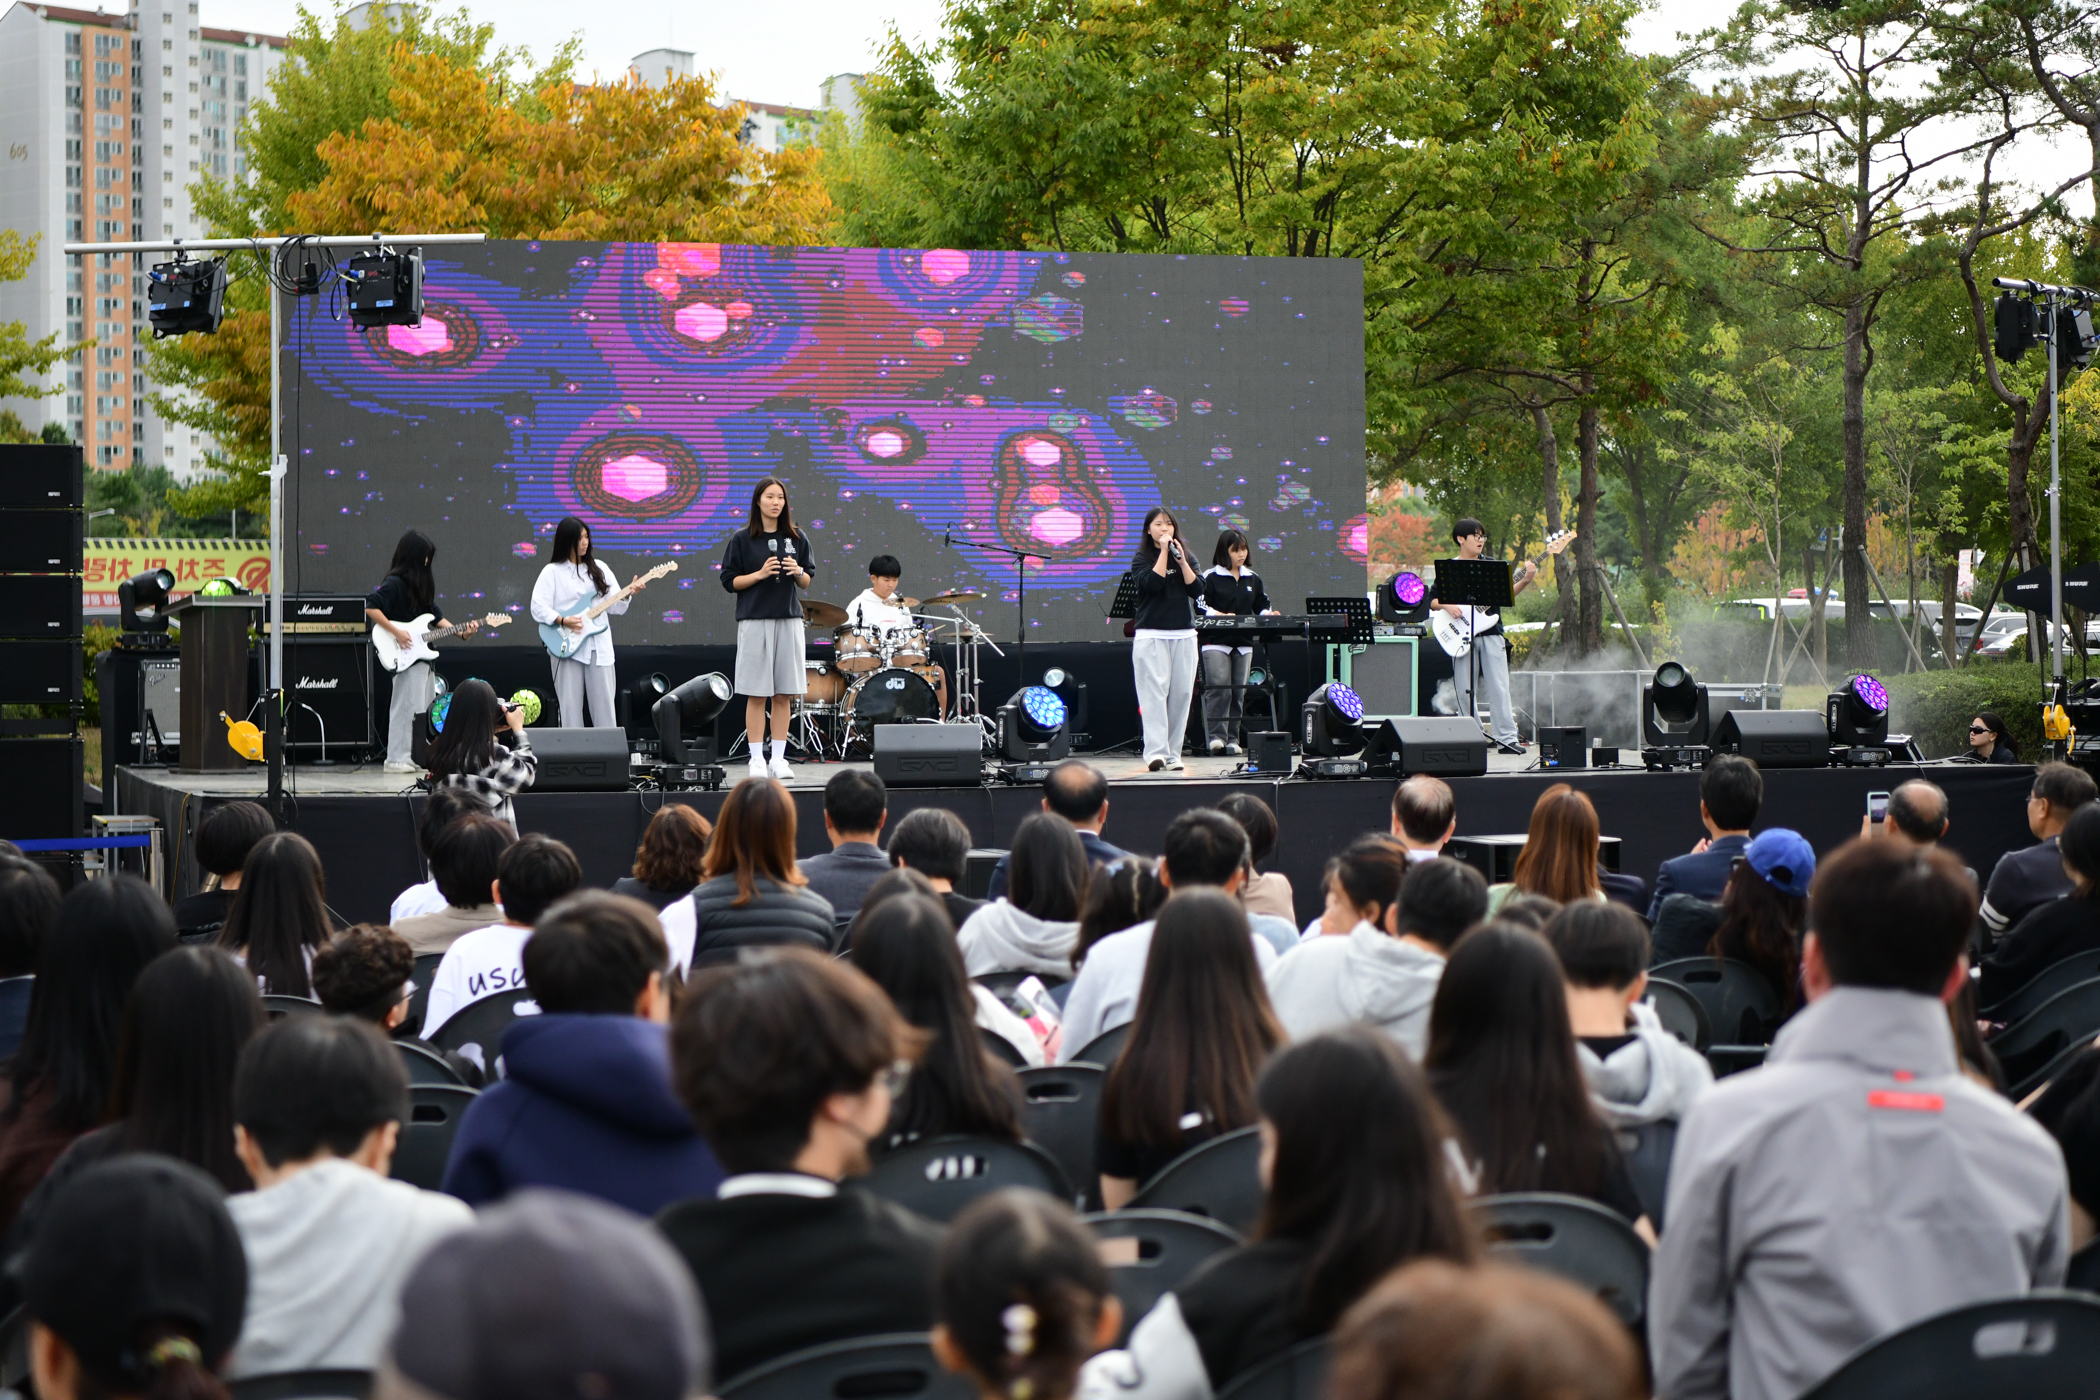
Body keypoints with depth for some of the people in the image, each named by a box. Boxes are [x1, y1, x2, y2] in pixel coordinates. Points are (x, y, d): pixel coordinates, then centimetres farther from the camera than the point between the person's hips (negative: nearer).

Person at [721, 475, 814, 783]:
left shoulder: (796, 539, 9)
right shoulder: (742, 540, 1)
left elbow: (807, 583, 14)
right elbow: (729, 581, -1)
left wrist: (798, 573, -7)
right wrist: (760, 574, -13)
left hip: (789, 619, 3)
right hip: (754, 621, -3)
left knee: (783, 694, 3)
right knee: (757, 694, -3)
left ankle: (778, 758, 8)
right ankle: (757, 759, 1)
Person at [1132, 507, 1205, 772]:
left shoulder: (1185, 557, 13)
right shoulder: (1141, 559, 2)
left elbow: (1197, 590, 0)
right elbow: (1153, 583, -16)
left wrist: (1181, 560, -8)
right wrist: (1164, 551, -12)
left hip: (1184, 635, 4)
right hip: (1151, 635, -4)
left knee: (1181, 695, 1)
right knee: (1154, 693, -12)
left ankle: (1173, 753, 5)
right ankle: (1155, 752, -19)